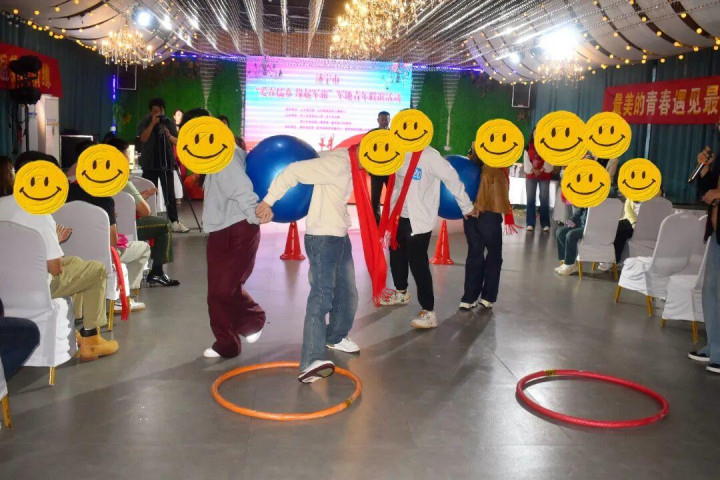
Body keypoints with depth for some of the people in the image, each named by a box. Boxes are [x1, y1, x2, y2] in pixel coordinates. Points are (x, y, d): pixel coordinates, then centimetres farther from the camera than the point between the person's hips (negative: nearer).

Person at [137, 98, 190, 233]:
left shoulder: (169, 122, 9)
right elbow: (143, 139, -13)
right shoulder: (145, 122, 3)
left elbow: (177, 142, 5)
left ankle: (174, 222, 3)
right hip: (150, 164, -2)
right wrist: (152, 123, -19)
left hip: (167, 162, 2)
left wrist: (169, 136, -14)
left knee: (170, 194, 2)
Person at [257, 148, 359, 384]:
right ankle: (311, 362, -25)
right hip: (322, 238, -9)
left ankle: (336, 337, 39)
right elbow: (293, 171, -23)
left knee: (347, 294, 18)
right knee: (322, 297, -19)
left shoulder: (348, 166, 10)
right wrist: (269, 200, -21)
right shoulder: (336, 163, -19)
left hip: (341, 237, 10)